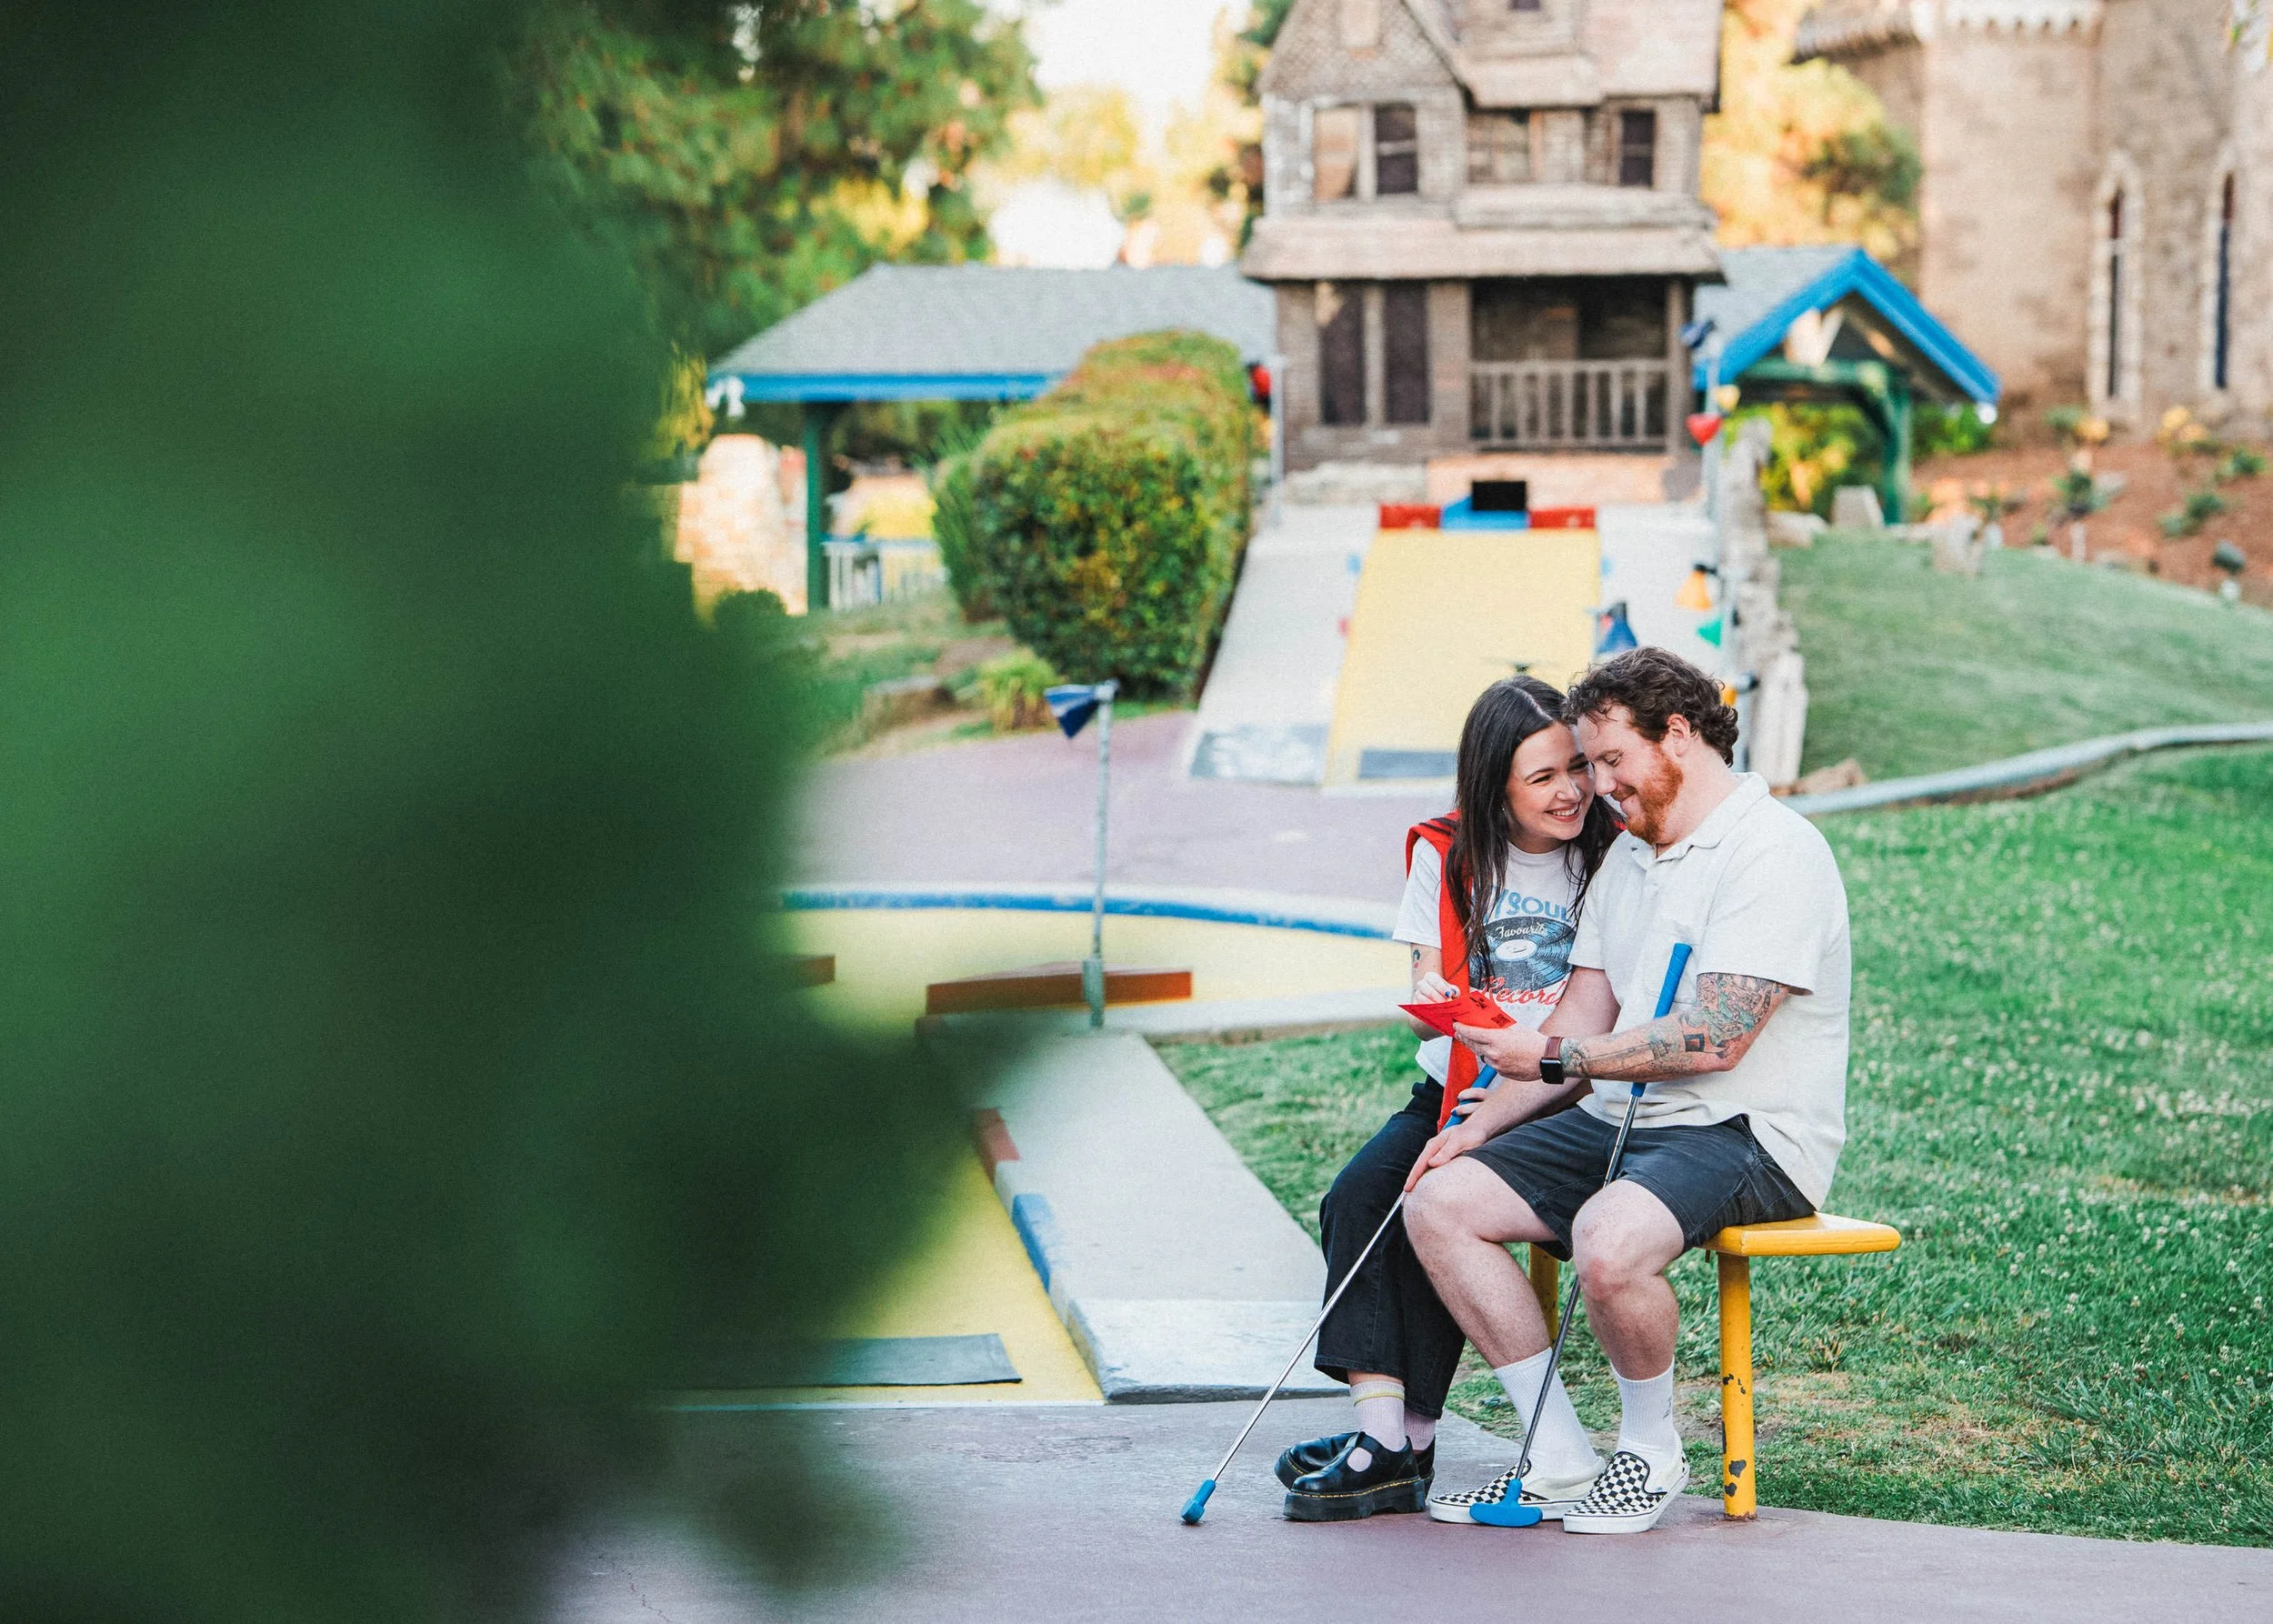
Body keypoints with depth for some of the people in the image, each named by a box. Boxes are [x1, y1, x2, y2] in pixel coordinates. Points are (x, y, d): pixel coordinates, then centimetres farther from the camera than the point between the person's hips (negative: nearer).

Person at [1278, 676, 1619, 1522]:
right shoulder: (1447, 856, 6)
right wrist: (1430, 1002, -19)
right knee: (1357, 1197, -22)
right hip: (1454, 1087, 4)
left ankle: (1403, 1442, -18)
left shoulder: (1610, 858, -2)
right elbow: (1428, 993, 6)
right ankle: (1381, 1421, -29)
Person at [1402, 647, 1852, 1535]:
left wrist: (1555, 1058, -15)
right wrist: (1484, 1120, 1)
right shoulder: (1629, 855, 17)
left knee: (1609, 1242, -37)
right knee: (1437, 1205, -8)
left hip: (1748, 1135, -9)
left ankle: (1651, 1451, -7)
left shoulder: (1772, 852, -13)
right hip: (1617, 1121, 9)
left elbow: (1714, 1039, -21)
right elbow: (1582, 1016, 15)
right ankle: (1561, 1459, -3)